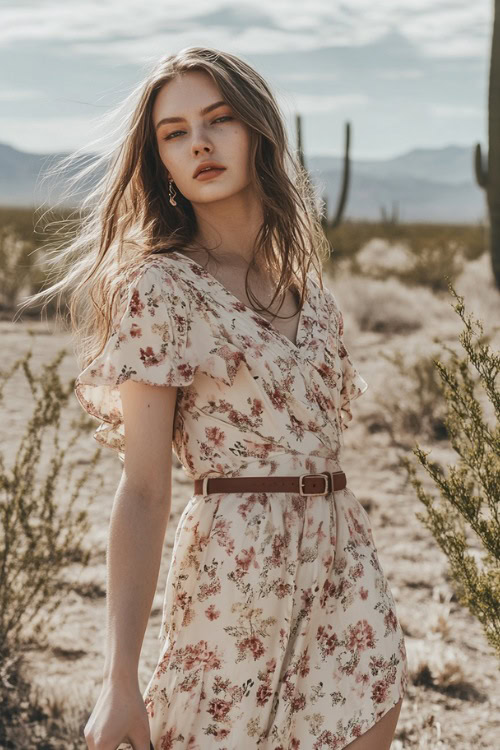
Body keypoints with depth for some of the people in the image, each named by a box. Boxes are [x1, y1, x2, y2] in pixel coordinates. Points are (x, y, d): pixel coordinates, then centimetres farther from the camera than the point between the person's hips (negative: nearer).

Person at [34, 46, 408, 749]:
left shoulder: (306, 283, 11)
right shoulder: (160, 286, -8)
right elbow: (143, 490, -13)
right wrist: (120, 679, -17)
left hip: (345, 563, 6)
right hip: (237, 568, -6)